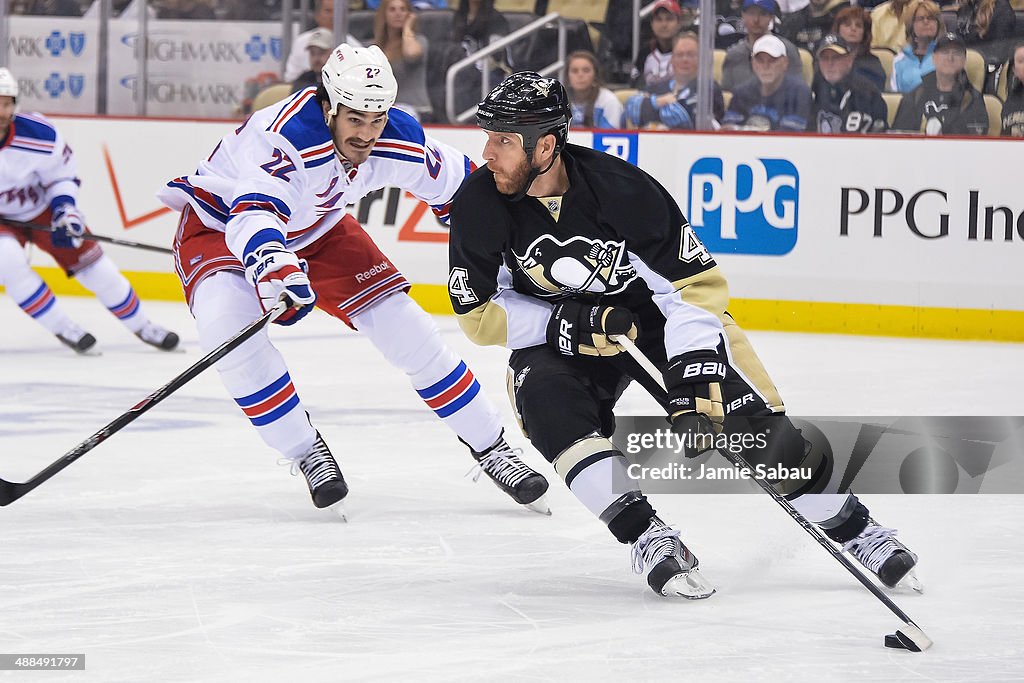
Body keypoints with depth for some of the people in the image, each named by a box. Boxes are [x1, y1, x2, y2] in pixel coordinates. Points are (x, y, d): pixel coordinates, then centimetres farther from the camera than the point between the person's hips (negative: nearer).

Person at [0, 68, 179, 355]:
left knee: (94, 265, 0)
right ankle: (63, 330, -13)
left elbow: (61, 176, -7)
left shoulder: (39, 135, -25)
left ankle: (141, 326, 21)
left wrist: (65, 209, -20)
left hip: (42, 209, 1)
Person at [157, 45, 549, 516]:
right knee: (226, 324, -32)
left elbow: (455, 182, 0)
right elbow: (254, 213, -56)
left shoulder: (398, 143, -20)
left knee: (400, 322, -5)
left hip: (315, 230, 5)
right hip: (219, 224, -5)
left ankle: (489, 446, 11)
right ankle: (305, 453, -14)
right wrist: (271, 264, -76)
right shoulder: (285, 137, -41)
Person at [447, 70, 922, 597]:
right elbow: (479, 313, -12)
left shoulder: (621, 188, -27)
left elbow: (696, 284, -21)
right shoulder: (481, 203, -20)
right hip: (555, 336, 2)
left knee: (756, 424, -13)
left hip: (657, 314, -2)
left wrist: (694, 379, -31)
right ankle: (648, 538, -27)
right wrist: (566, 324, -26)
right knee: (547, 405, -30)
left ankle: (855, 529, 5)